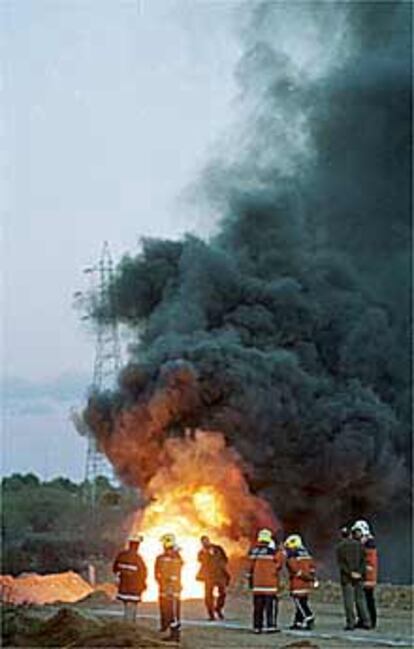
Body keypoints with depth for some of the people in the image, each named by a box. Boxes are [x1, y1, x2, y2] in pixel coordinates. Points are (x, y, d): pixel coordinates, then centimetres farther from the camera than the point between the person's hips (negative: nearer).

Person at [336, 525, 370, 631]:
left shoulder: (340, 546, -2)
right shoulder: (358, 544, 6)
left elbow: (340, 563, -9)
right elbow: (363, 560, 1)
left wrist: (350, 573, -10)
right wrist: (360, 572, -4)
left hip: (346, 577, -3)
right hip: (358, 577, 3)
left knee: (349, 600, -1)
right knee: (360, 598, 9)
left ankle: (350, 623, -2)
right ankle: (365, 621, 7)